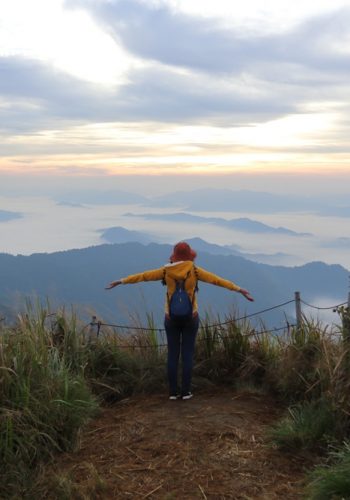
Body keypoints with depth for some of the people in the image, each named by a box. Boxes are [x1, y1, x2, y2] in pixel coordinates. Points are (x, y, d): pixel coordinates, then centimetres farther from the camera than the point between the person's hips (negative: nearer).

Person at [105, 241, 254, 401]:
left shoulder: (166, 271, -3)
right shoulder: (194, 270, -6)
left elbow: (142, 276, 3)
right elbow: (217, 279, -6)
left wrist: (120, 281, 12)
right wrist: (239, 289, -2)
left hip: (171, 318, 1)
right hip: (190, 318, -1)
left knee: (173, 354, 6)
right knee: (187, 354, 4)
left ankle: (173, 392, 7)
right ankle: (186, 391, 5)